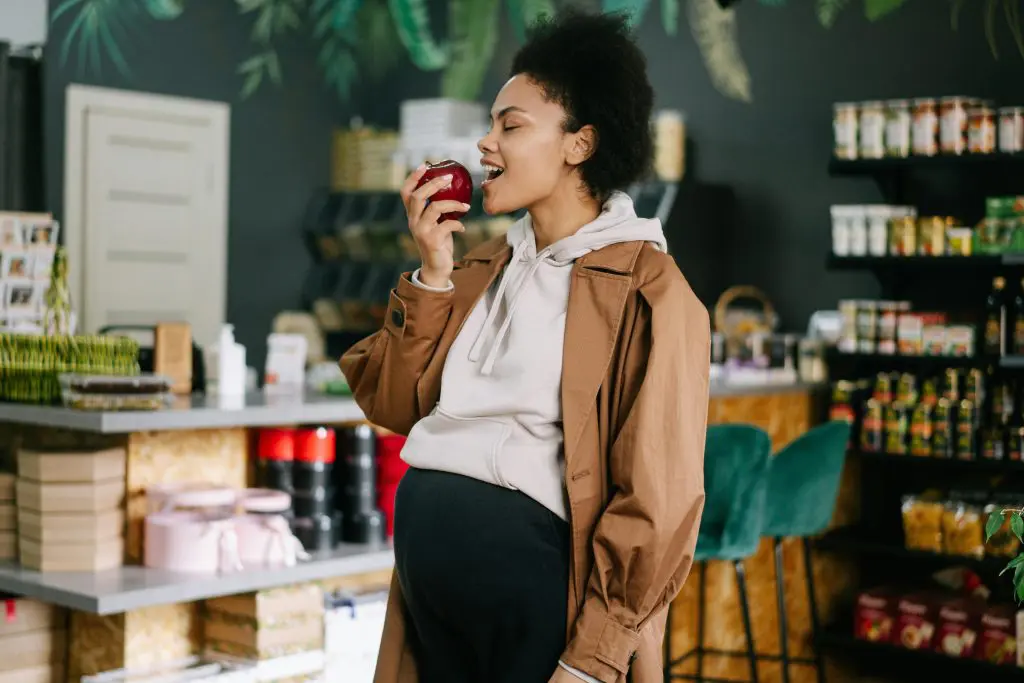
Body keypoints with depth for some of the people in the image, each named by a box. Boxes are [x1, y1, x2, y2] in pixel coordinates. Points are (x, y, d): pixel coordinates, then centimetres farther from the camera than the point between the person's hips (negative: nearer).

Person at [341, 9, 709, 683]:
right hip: (427, 582, 7)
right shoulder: (485, 268, 12)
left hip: (536, 592, -6)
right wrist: (433, 273, -1)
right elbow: (395, 404, 8)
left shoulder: (646, 291, -9)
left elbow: (656, 502, -14)